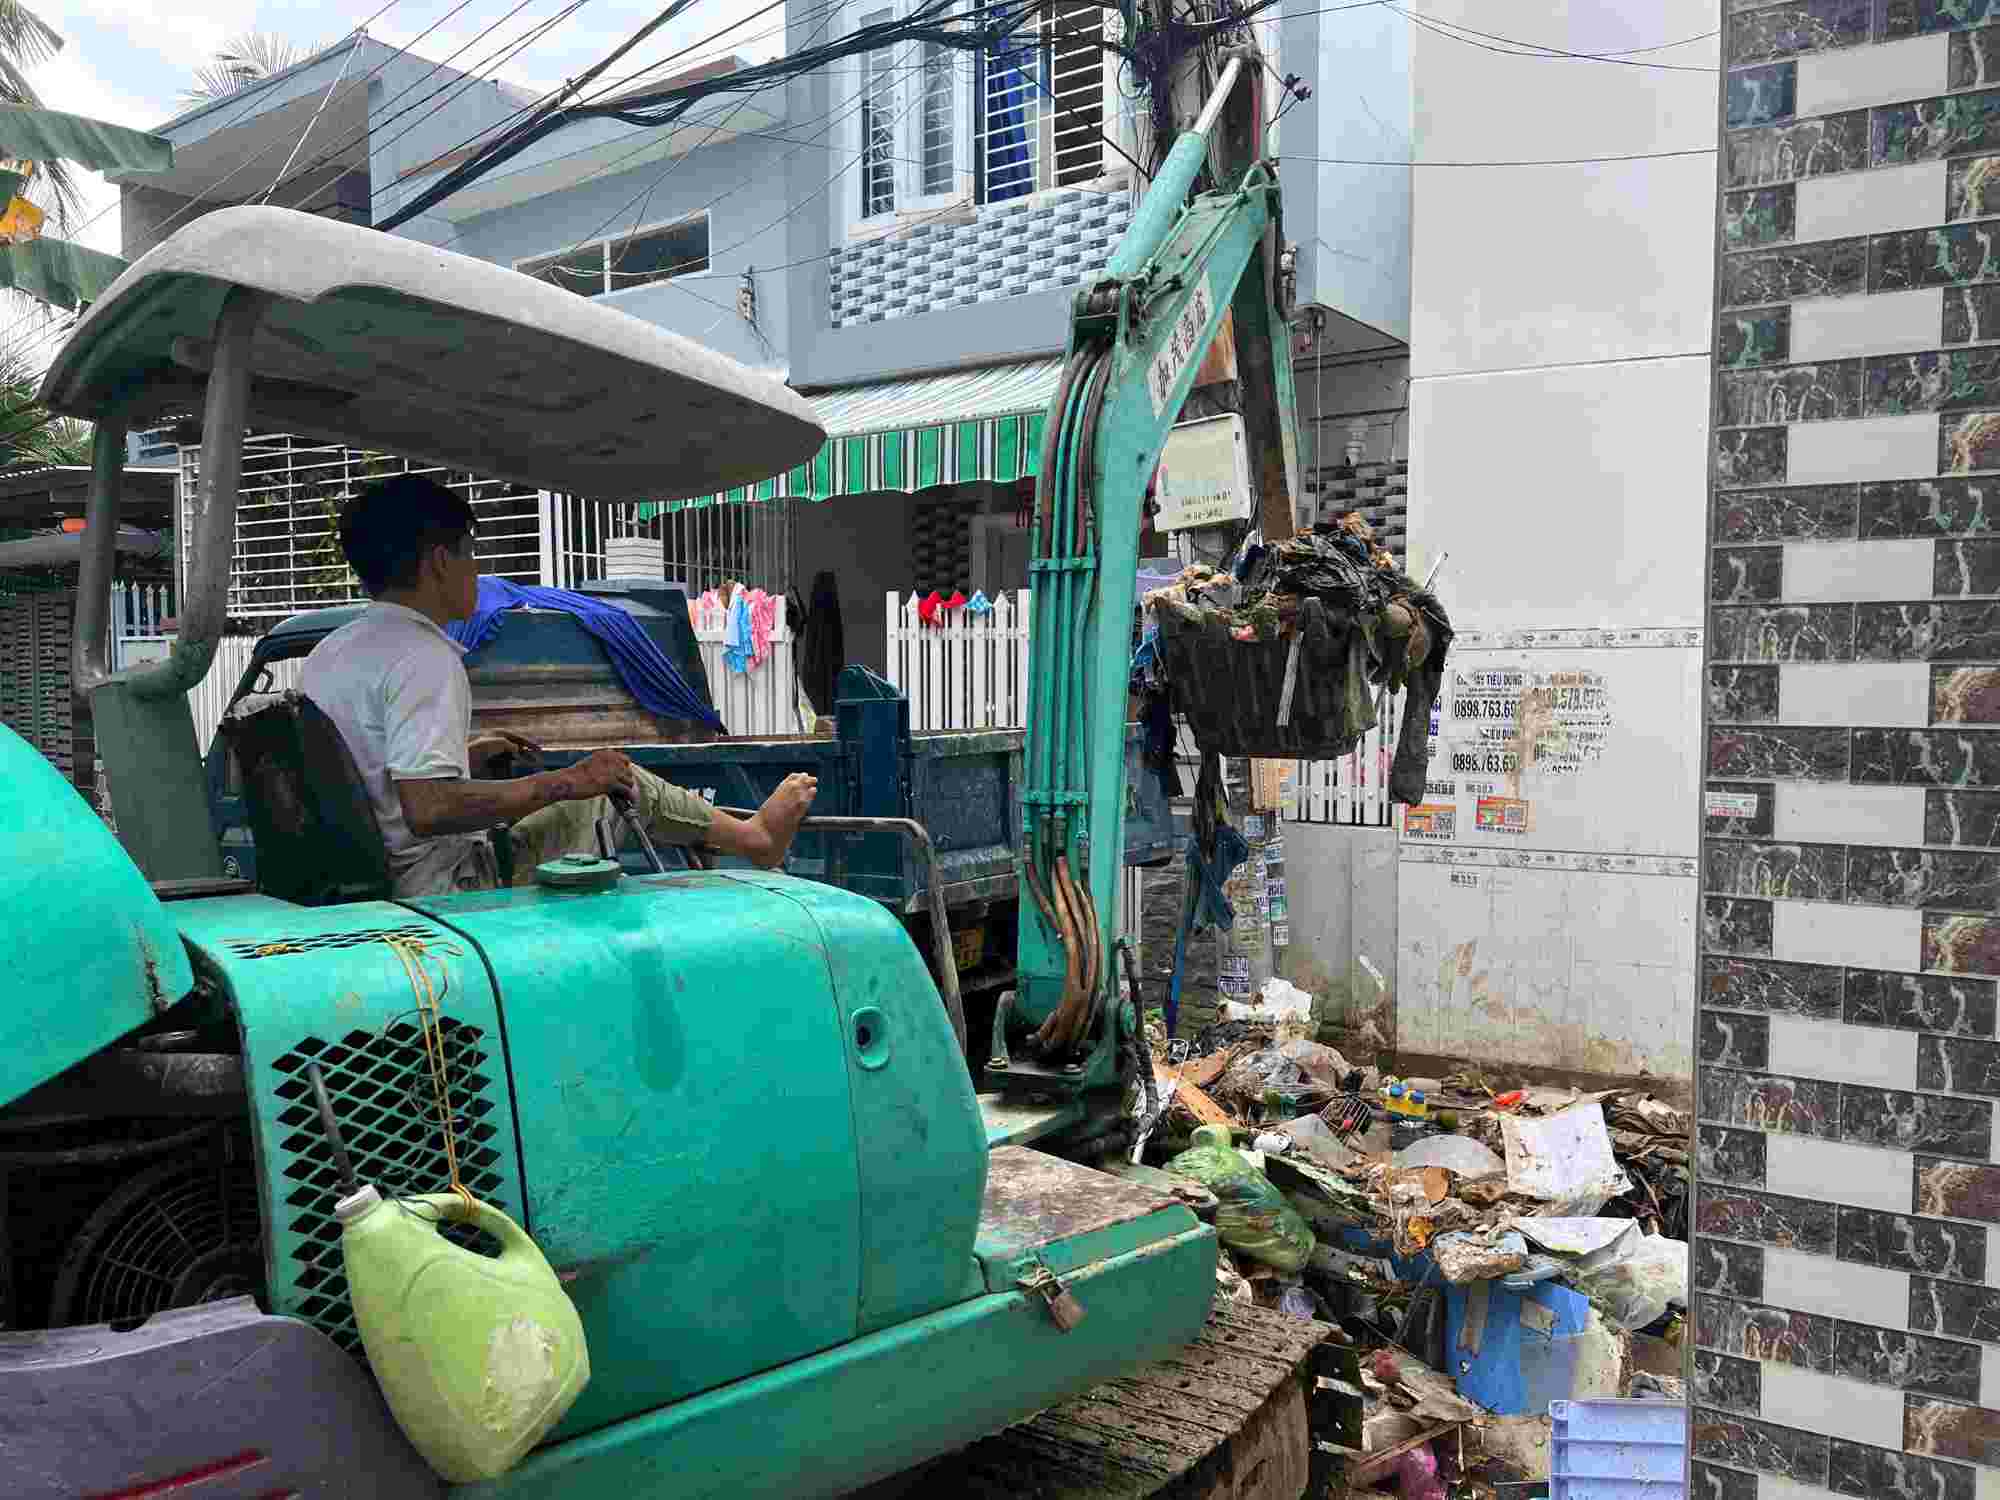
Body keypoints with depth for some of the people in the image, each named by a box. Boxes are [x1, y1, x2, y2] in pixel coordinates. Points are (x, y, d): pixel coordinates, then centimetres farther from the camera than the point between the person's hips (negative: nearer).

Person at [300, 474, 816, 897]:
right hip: (449, 893, -9)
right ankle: (755, 836, 25)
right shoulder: (422, 657, -21)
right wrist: (566, 781, -24)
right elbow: (427, 808, -31)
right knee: (620, 783, 4)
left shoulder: (328, 653, 9)